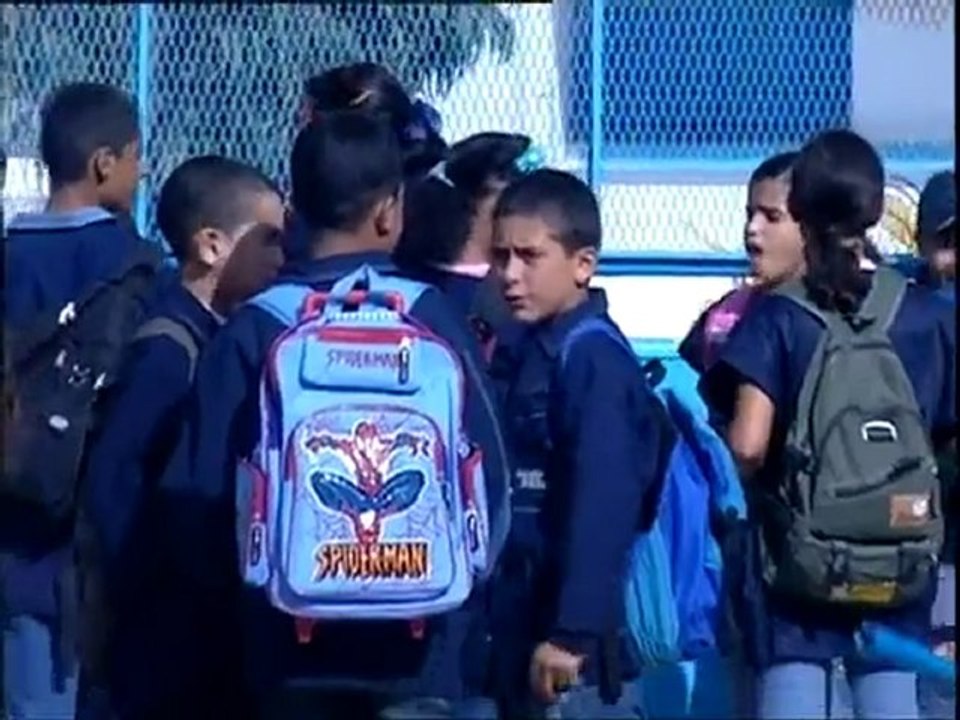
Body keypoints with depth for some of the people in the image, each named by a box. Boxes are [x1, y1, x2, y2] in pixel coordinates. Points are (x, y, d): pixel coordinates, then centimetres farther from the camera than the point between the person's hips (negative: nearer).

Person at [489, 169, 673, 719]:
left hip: (574, 637, -9)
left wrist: (571, 630, -25)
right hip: (525, 628, 9)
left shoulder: (594, 357, -13)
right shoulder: (533, 352, 15)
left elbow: (601, 505, -21)